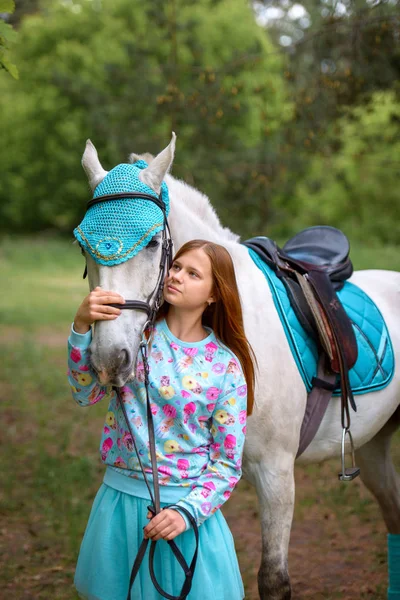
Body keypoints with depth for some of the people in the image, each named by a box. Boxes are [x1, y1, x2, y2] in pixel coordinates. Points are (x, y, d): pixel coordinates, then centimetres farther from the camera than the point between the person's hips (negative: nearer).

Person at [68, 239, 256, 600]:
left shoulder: (225, 365, -5)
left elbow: (227, 463, -5)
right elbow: (86, 393, -11)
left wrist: (187, 513, -18)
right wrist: (82, 326, -24)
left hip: (185, 505, -2)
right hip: (120, 499, 2)